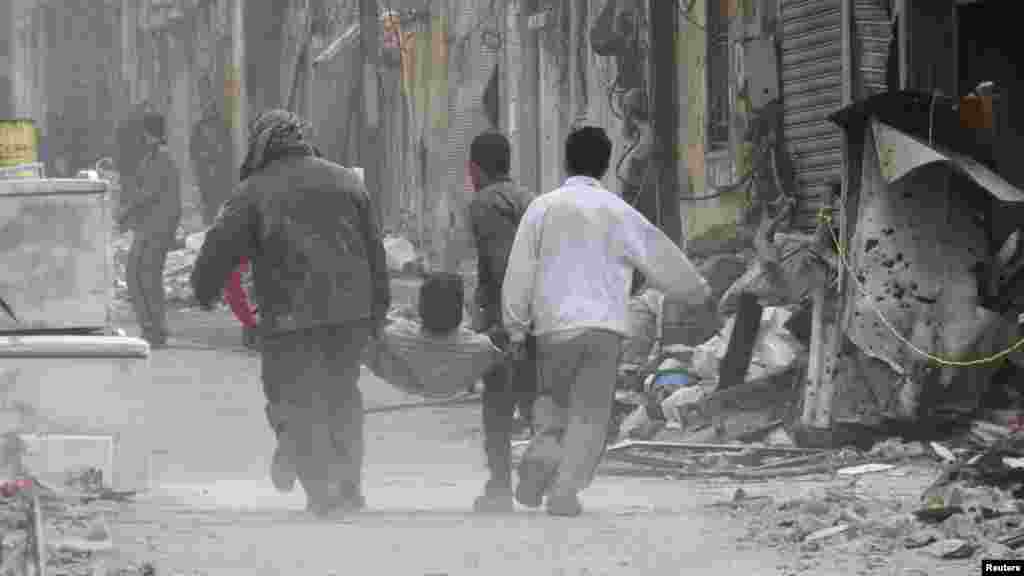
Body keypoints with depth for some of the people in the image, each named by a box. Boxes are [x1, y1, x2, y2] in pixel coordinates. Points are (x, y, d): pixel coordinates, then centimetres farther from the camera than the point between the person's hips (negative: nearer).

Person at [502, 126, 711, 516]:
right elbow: (661, 258, 13)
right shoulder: (619, 213, 3)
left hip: (554, 323, 1)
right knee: (590, 411, 2)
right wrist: (696, 289, 30)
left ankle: (542, 456, -9)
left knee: (554, 400, 17)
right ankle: (564, 490, -9)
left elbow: (520, 271, 0)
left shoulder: (543, 207, 1)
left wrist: (516, 326, 8)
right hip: (605, 324, -1)